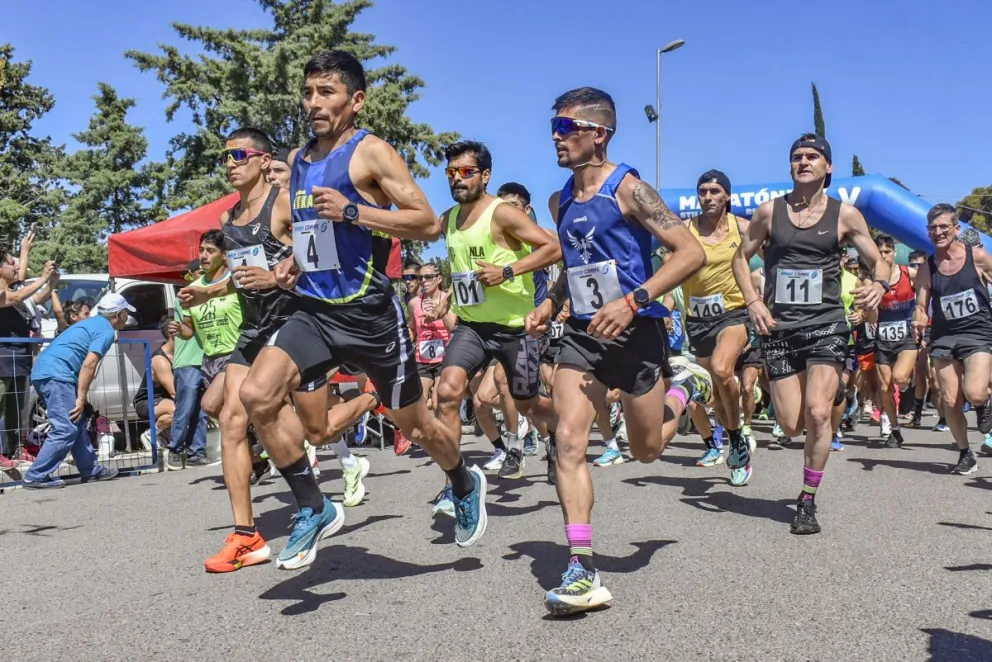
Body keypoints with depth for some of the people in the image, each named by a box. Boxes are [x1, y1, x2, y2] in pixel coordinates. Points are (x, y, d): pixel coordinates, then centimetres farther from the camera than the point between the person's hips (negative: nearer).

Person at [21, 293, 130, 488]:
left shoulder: (92, 323, 26)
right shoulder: (106, 330, -3)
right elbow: (89, 364, -15)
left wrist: (80, 397, 28)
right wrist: (81, 398, -14)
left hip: (42, 371, 10)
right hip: (57, 375, -10)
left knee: (77, 425, 15)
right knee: (66, 430, -10)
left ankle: (91, 470, 21)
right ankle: (35, 477, -10)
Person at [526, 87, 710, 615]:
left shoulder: (628, 188, -12)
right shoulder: (560, 201, 9)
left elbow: (691, 253, -17)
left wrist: (632, 301, -27)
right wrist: (550, 302, 8)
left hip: (636, 333, -5)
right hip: (582, 335, 5)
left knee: (646, 450, 12)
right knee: (569, 441, -13)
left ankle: (687, 388, 43)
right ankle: (583, 571, -10)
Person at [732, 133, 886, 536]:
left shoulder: (845, 215, 3)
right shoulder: (769, 211, 5)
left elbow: (878, 261, 9)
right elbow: (741, 257, 13)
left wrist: (878, 285, -14)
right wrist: (752, 301, -2)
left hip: (826, 325, -1)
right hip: (779, 328, 2)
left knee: (817, 413, -18)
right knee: (791, 425, 1)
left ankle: (808, 502, 1)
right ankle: (831, 394, 38)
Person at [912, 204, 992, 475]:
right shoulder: (927, 269, 3)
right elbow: (921, 306, 5)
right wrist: (919, 322, -18)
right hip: (944, 337, 3)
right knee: (950, 402, 3)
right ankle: (966, 455, 22)